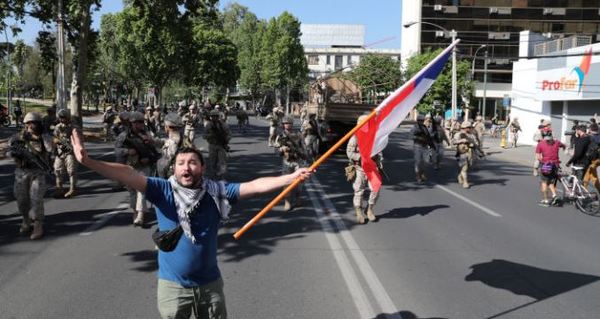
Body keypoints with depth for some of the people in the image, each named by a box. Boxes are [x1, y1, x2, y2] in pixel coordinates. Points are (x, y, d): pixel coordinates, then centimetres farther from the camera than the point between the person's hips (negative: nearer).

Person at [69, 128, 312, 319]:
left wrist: (292, 177, -16)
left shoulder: (217, 192, -8)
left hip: (210, 283, 2)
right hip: (172, 285, -1)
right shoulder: (163, 191, -13)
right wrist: (88, 161, -37)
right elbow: (128, 175, -25)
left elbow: (255, 186, -10)